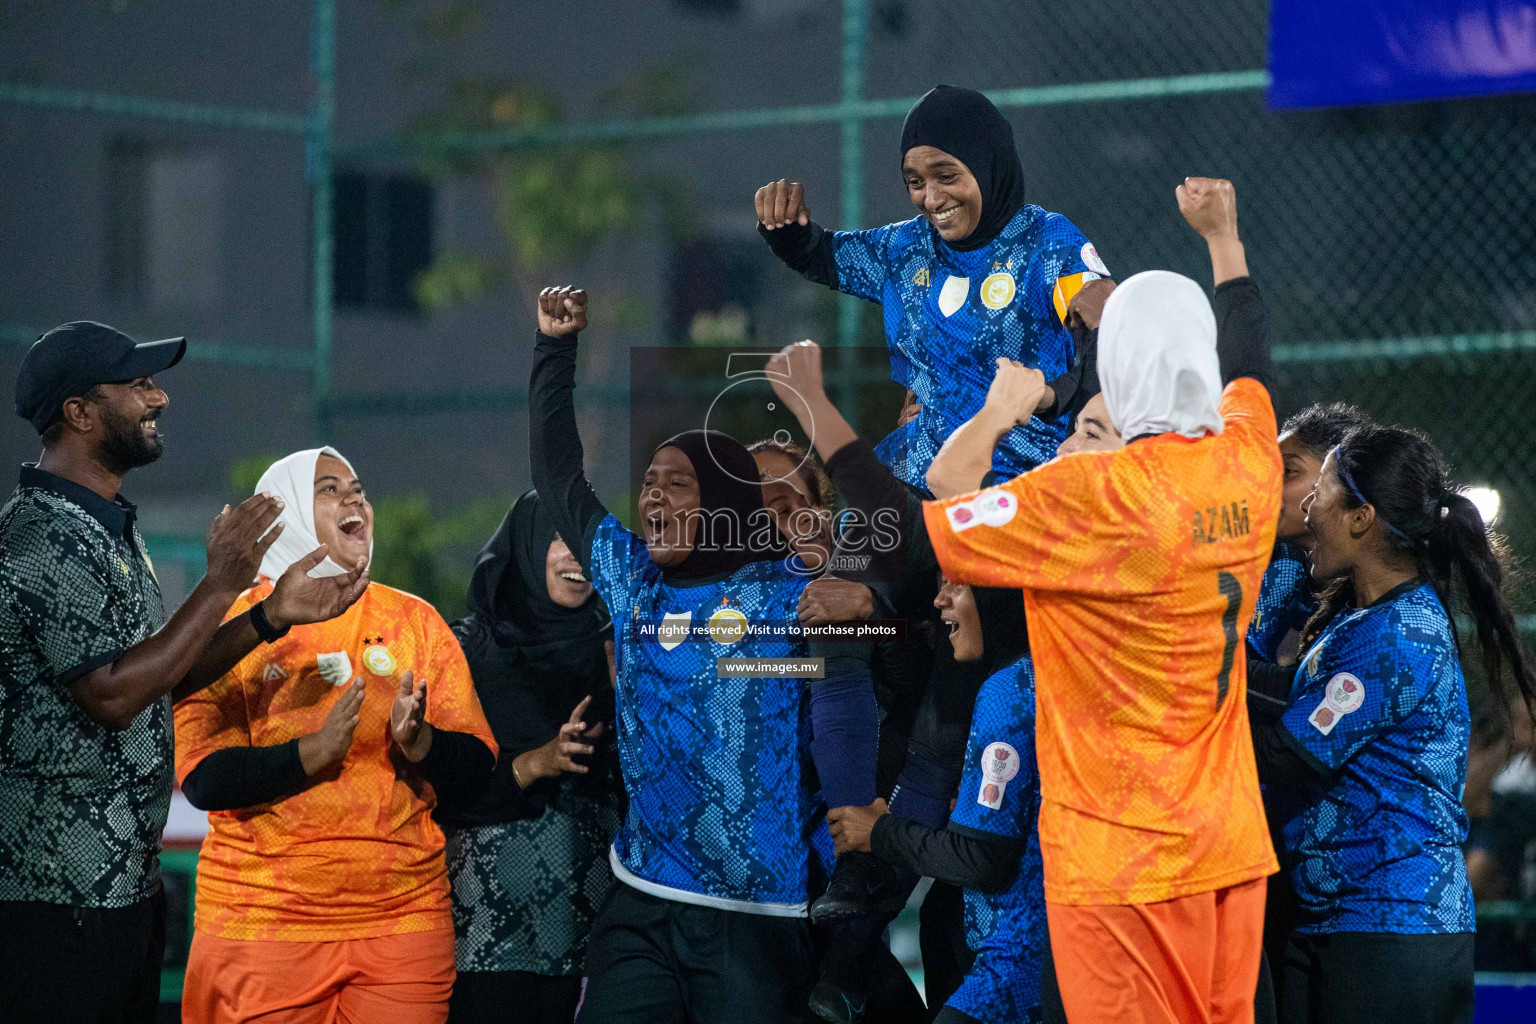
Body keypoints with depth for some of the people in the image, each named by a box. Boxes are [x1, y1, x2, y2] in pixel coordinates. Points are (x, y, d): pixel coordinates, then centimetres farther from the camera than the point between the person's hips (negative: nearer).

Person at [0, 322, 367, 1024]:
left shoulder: (108, 530, 16)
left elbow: (160, 677, 19)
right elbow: (113, 695, -22)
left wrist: (273, 615, 9)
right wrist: (221, 584, -18)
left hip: (126, 882, 10)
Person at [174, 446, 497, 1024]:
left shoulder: (415, 621, 10)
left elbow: (477, 761, 6)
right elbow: (203, 779, -9)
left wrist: (419, 742, -15)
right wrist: (313, 751, -23)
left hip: (404, 922, 2)